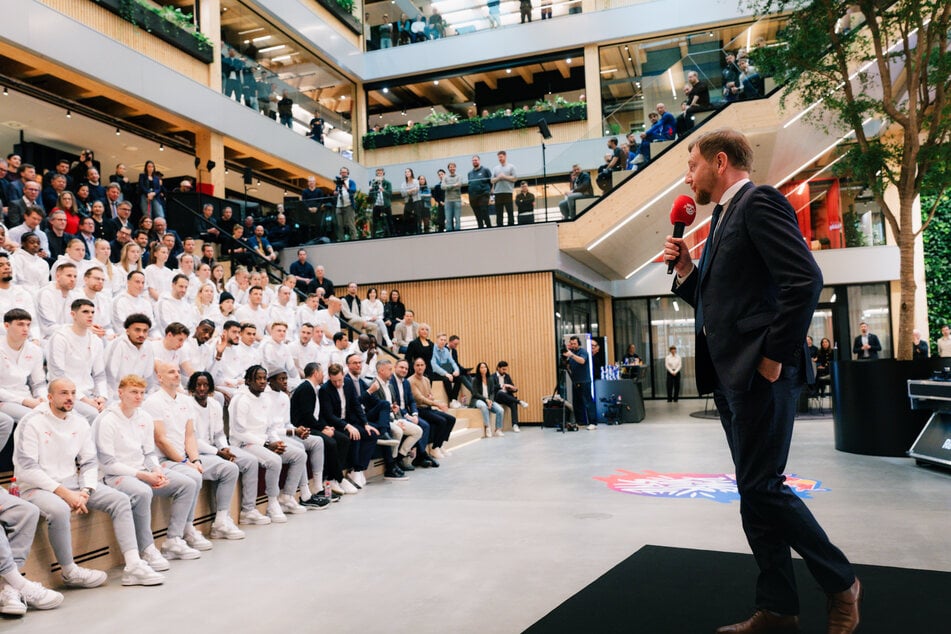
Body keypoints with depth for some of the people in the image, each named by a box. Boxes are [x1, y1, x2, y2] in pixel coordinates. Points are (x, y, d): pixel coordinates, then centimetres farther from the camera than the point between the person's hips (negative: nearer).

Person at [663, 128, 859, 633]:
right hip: (731, 375, 10)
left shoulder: (760, 203, -8)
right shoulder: (723, 218, 20)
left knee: (760, 485, -6)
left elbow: (805, 280, -19)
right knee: (754, 489, 10)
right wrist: (686, 269, 7)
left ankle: (840, 582, 15)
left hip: (760, 372, -9)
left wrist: (774, 357, -18)